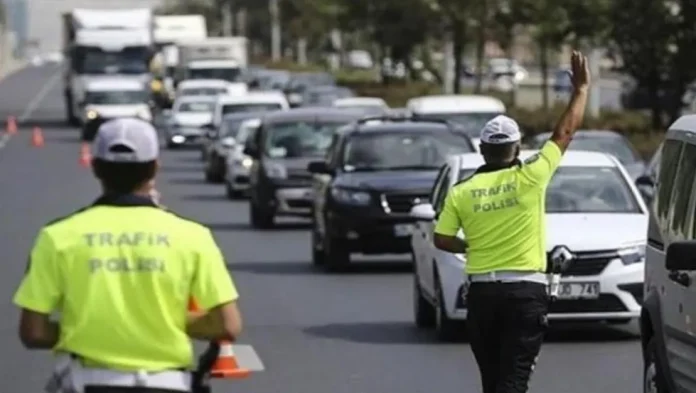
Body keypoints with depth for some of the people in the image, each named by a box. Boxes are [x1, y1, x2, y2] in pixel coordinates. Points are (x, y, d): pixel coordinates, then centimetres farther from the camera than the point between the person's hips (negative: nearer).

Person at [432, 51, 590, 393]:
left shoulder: (461, 191, 1)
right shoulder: (529, 178, -6)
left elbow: (442, 240, 3)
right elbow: (565, 133, 2)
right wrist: (581, 88, 12)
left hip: (482, 292, 3)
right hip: (525, 291, -3)